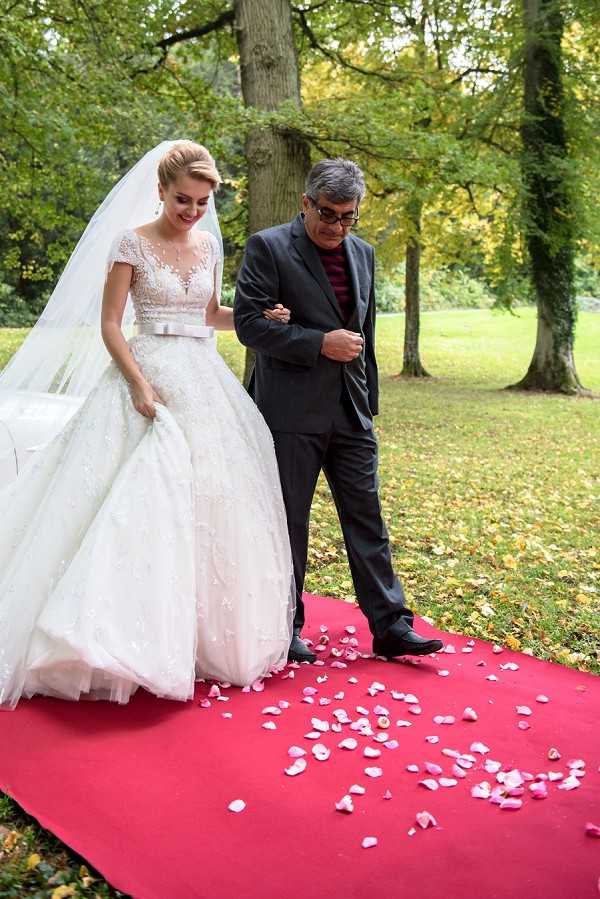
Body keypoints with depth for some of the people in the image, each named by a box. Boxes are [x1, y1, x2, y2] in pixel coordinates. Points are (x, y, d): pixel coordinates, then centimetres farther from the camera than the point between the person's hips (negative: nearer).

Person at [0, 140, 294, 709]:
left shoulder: (210, 246, 12)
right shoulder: (132, 243, -3)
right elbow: (109, 325, -6)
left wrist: (259, 317, 6)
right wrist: (140, 384, -18)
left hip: (205, 382, 6)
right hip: (150, 378, -5)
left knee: (211, 504, 6)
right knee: (143, 503, -10)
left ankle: (203, 632, 20)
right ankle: (137, 638, -1)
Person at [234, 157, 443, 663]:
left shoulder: (363, 254, 14)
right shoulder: (268, 247, -4)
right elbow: (248, 322, -12)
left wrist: (370, 400, 19)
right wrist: (321, 344, -17)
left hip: (351, 412, 5)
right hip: (292, 410, -5)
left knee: (367, 519, 7)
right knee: (289, 522, 5)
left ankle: (390, 626, 14)